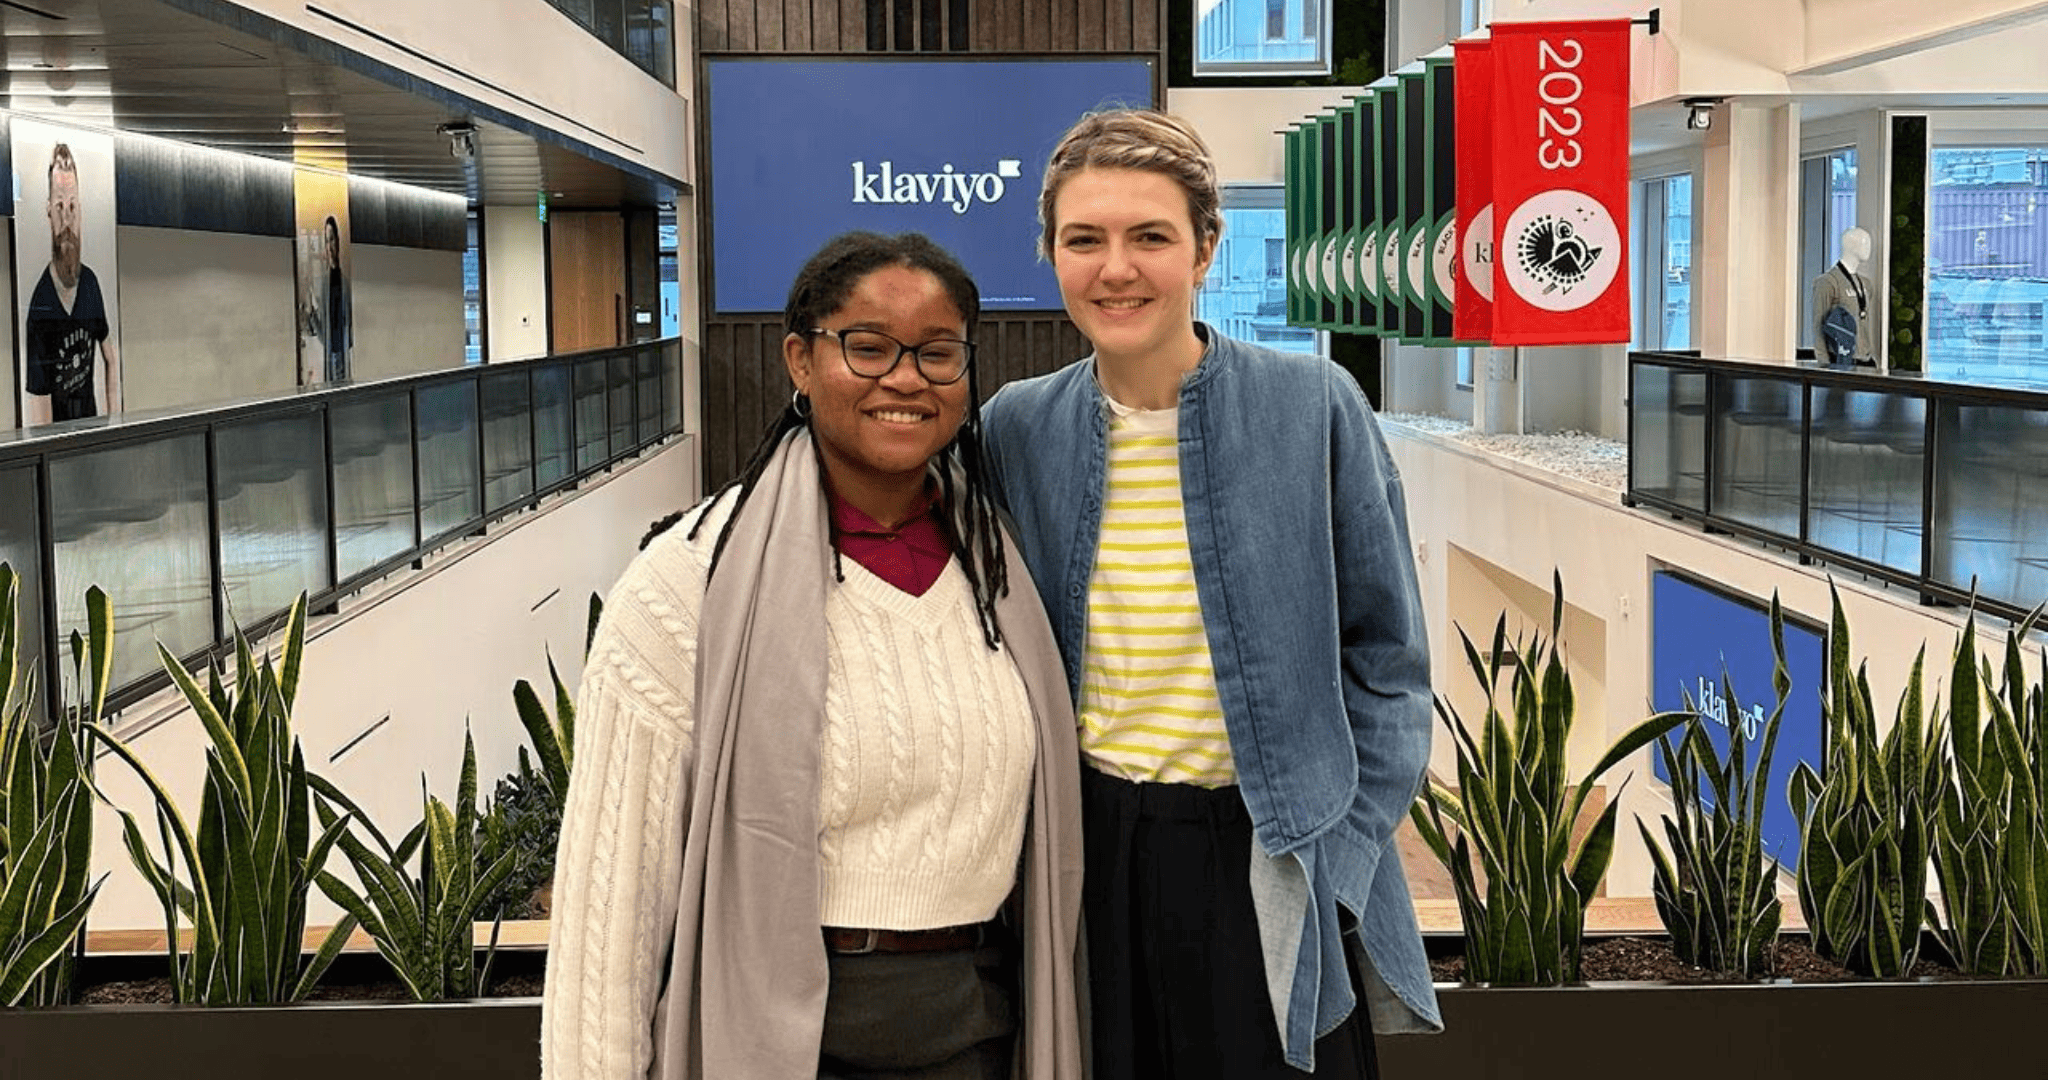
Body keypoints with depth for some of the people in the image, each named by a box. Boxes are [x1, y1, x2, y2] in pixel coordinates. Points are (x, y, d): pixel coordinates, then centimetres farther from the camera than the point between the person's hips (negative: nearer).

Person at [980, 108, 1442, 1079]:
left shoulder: (1313, 408, -8)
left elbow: (1386, 661, -2)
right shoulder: (1016, 430, -1)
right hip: (1086, 862, 2)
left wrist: (1334, 857, -8)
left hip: (1262, 863, -2)